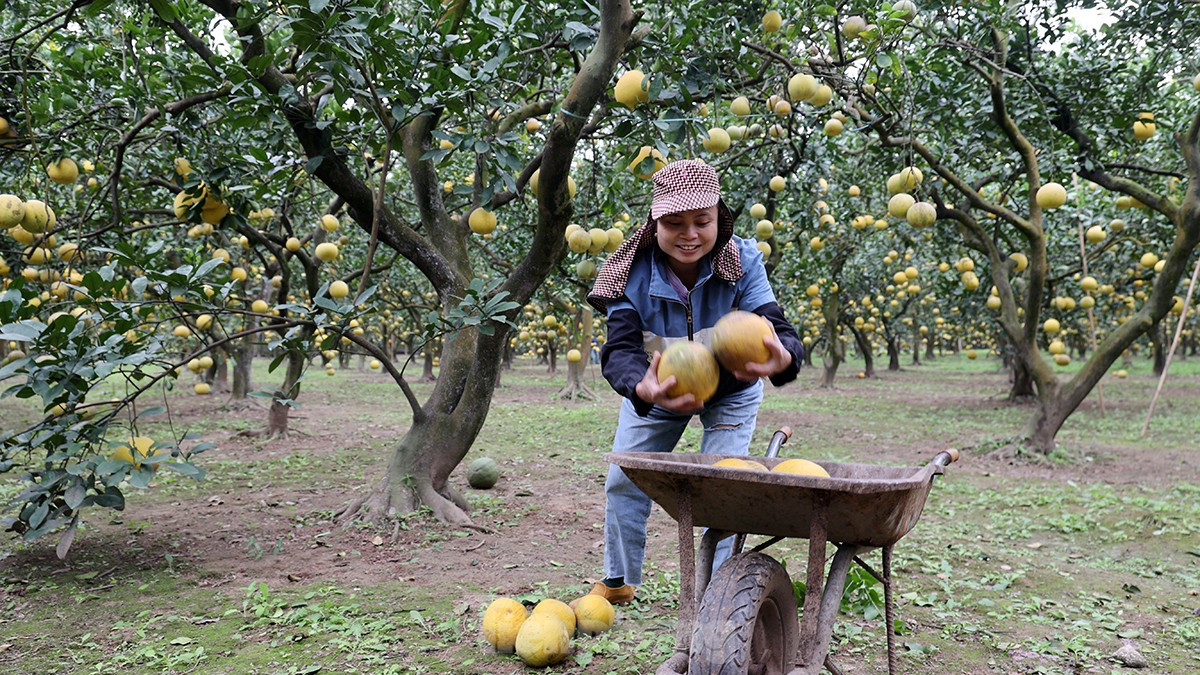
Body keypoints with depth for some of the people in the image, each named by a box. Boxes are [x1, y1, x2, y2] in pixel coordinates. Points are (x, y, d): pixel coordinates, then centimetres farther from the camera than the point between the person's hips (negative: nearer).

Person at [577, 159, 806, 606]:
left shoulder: (742, 262, -29)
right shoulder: (634, 272, -29)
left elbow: (774, 327, -40)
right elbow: (619, 349, -39)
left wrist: (781, 356, -67)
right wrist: (643, 387, -64)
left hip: (731, 392, -1)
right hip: (656, 390, 2)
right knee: (623, 482, 5)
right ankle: (618, 582, 27)